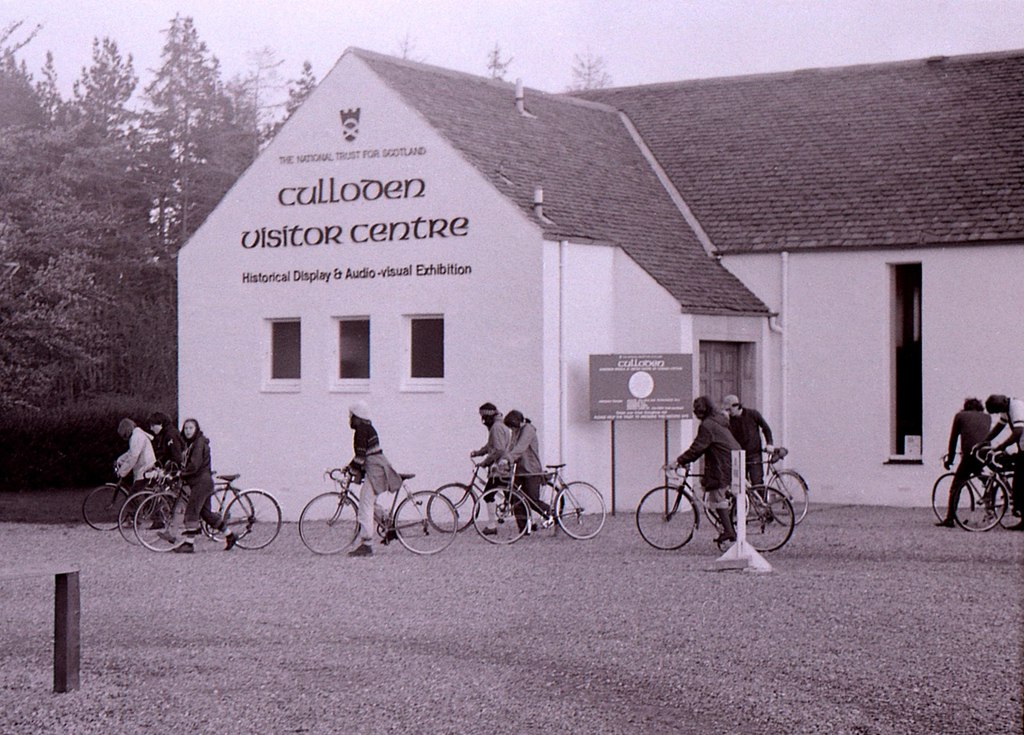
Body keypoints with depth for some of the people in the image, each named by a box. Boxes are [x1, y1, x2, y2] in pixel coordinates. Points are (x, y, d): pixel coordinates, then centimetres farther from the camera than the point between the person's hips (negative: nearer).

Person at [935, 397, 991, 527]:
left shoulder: (960, 415, 14)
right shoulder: (987, 417, 22)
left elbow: (953, 439, 14)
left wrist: (949, 459, 21)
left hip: (969, 455, -3)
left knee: (955, 488, 2)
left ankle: (949, 519, -5)